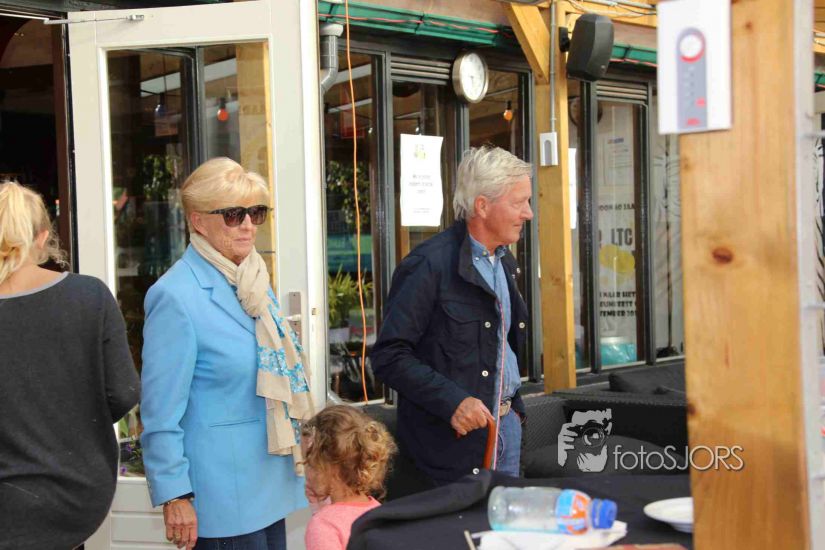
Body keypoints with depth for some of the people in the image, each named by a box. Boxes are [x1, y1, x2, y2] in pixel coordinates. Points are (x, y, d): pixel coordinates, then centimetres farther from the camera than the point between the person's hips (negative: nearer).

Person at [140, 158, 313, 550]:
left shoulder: (254, 282, 9)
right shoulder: (175, 296, -15)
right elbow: (160, 412, -16)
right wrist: (174, 497, -16)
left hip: (270, 484, 8)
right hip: (223, 497, -7)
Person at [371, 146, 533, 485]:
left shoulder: (504, 262, 12)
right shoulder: (428, 266, -17)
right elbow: (389, 356, -19)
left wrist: (513, 406, 15)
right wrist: (452, 402, -25)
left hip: (506, 423, 8)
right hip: (453, 434, -8)